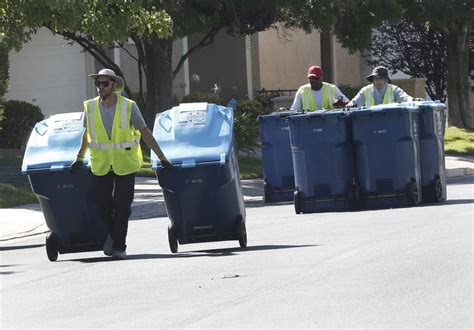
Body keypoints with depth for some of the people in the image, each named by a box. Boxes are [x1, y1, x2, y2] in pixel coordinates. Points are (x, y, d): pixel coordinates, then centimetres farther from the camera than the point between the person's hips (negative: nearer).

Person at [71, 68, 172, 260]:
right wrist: (79, 158, 20)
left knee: (122, 206, -3)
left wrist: (162, 158, -9)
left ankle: (119, 246, 5)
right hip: (101, 164, 2)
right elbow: (87, 133, 13)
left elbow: (145, 133, -7)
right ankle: (113, 234, 33)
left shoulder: (128, 107, -11)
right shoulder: (91, 107, -3)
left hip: (125, 164, -2)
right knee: (102, 203, 5)